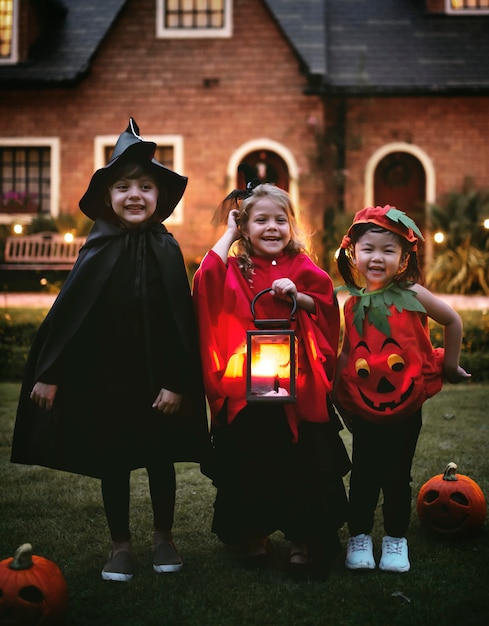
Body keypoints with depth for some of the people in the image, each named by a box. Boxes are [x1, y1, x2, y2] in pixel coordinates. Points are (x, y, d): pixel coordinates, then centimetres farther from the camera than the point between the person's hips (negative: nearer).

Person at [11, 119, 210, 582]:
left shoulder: (166, 251, -5)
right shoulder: (98, 251, -5)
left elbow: (182, 319, -6)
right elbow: (66, 312, -3)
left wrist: (177, 382, -10)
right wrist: (48, 373, -4)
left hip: (158, 375, 0)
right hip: (103, 375, 0)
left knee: (161, 457, 12)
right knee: (112, 462, 10)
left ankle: (163, 538, 31)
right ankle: (120, 546, 26)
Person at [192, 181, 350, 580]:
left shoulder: (301, 267, 7)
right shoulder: (235, 269, 5)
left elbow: (326, 307, 5)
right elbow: (207, 278, -15)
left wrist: (297, 297, -12)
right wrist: (228, 233, -5)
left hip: (297, 384, 0)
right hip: (244, 386, 0)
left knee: (304, 462, 1)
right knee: (248, 462, 8)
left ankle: (304, 539, 16)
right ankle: (254, 535, 25)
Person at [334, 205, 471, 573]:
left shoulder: (412, 295, -8)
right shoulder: (354, 304, 0)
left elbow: (453, 321, 3)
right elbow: (347, 352, 7)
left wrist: (449, 364, 7)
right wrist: (336, 393, 4)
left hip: (406, 404, -2)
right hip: (364, 407, 2)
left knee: (398, 475, 8)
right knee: (364, 474, 8)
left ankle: (396, 539, 24)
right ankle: (359, 537, 24)